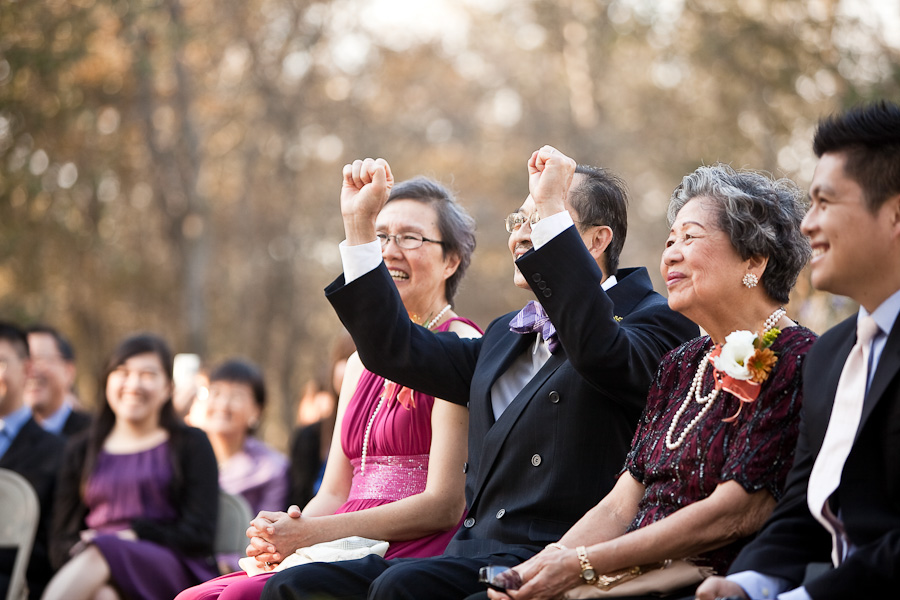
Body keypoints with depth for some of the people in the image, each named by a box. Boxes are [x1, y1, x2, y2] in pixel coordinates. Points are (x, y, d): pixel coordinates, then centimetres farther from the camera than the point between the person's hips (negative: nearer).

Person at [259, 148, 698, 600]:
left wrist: (551, 211, -21)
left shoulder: (654, 321, -1)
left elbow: (600, 354, -24)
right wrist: (360, 223, 21)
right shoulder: (506, 335, 27)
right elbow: (395, 351, 27)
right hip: (470, 556, 8)